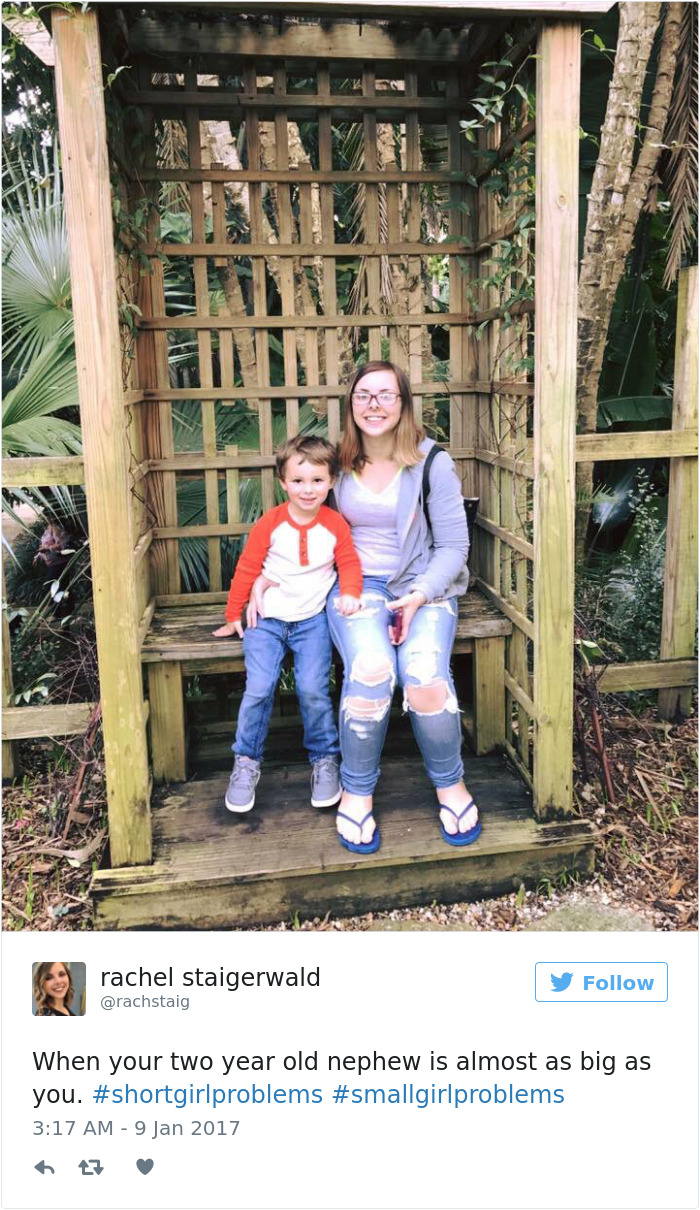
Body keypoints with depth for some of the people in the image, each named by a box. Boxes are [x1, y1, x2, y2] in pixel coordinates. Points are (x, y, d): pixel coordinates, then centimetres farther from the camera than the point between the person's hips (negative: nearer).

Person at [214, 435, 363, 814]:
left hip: (312, 620, 0)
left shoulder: (335, 524, -1)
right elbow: (247, 568, 2)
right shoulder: (270, 523, -4)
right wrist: (233, 615, 6)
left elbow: (350, 564, 3)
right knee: (259, 690, -13)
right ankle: (246, 763, 7)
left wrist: (349, 593, -19)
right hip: (266, 619, 0)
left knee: (313, 690, -14)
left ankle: (325, 761, 8)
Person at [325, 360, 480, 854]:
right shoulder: (338, 462, 6)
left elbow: (453, 545, 0)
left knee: (425, 675, -30)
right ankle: (357, 791, -9)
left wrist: (420, 596, -15)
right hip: (356, 585, 1)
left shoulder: (432, 463, -1)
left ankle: (450, 783, -1)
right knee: (372, 670, -31)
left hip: (422, 586, -1)